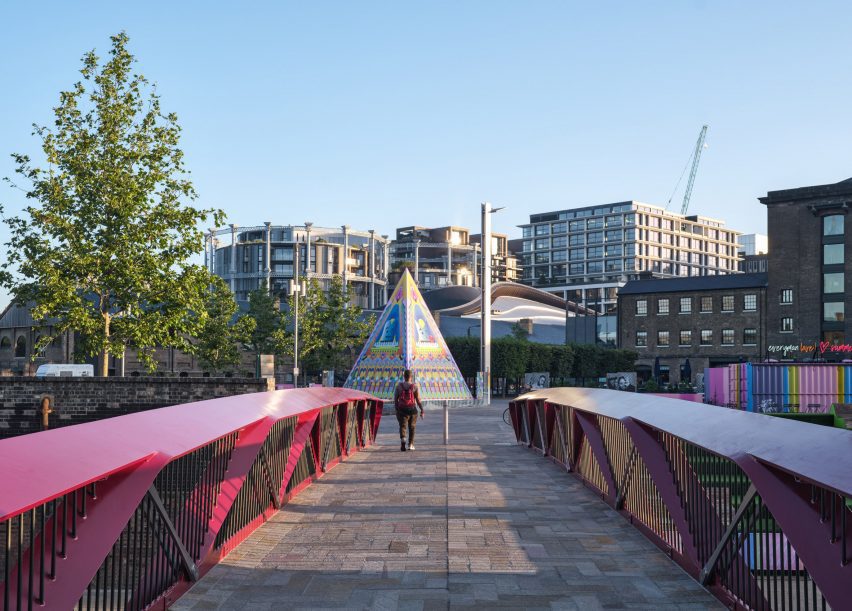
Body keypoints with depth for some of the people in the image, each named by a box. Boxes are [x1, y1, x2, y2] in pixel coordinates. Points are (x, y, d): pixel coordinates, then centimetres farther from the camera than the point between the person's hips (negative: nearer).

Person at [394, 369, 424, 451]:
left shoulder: (398, 386, -1)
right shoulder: (414, 386, -4)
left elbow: (395, 399, 0)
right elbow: (418, 400, -6)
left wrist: (397, 409, 12)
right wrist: (422, 410, 1)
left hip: (402, 409, 0)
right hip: (412, 409, 0)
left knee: (402, 426, -1)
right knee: (412, 427, 16)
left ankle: (402, 438, -31)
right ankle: (411, 444, 21)